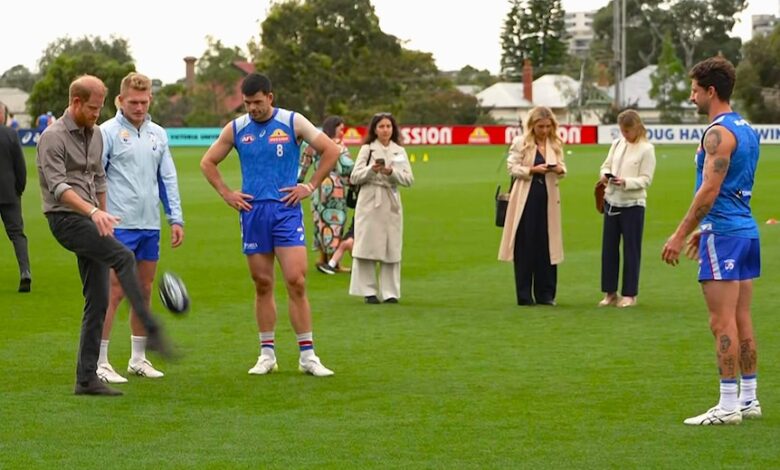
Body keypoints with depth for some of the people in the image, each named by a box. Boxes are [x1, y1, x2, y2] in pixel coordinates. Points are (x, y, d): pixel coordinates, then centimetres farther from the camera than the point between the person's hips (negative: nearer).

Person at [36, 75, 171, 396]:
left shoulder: (94, 135, 15)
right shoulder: (54, 138, -10)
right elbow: (58, 186, -21)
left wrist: (103, 218, 25)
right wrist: (92, 211, -33)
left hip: (89, 221, 8)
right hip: (65, 219, -8)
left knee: (98, 301, 3)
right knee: (123, 257, -29)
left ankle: (87, 378, 6)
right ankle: (152, 331, -34)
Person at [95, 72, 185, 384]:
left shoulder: (158, 134, 12)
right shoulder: (108, 132, -5)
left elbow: (168, 179, 17)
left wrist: (176, 218, 11)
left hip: (150, 226, 6)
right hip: (119, 226, -6)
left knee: (144, 292, 10)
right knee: (114, 292, -7)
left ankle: (138, 359, 19)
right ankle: (99, 362, -3)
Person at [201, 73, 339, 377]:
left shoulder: (293, 123, 1)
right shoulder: (235, 129, 7)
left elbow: (331, 151, 4)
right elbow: (208, 162, 17)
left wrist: (310, 186, -1)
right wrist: (226, 194, 7)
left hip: (286, 210, -2)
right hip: (252, 212, 2)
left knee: (296, 281, -10)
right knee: (262, 285, 5)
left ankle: (307, 356, -6)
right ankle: (267, 354, 13)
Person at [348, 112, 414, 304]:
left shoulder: (399, 151, 10)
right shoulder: (367, 149, 5)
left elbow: (409, 179, 3)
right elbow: (354, 177, 0)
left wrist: (391, 172, -14)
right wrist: (371, 170, -16)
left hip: (391, 204, 2)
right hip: (369, 203, -2)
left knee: (392, 249, 0)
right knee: (367, 247, -5)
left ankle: (390, 292, 5)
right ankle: (368, 291, 1)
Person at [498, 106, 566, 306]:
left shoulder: (556, 144, 9)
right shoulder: (520, 143, -1)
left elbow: (562, 168, 10)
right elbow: (512, 168, -5)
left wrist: (560, 170, -13)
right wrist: (532, 170, -19)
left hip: (548, 198, 3)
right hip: (526, 198, -3)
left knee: (546, 245, 4)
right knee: (525, 246, 0)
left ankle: (545, 294, 11)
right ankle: (524, 295, 4)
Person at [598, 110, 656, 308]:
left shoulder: (646, 149, -7)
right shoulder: (617, 144, 9)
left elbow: (646, 179, -10)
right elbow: (606, 165, 13)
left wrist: (625, 182, -25)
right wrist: (605, 175, -10)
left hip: (633, 204, -5)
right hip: (612, 201, 5)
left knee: (631, 250, 2)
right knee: (608, 247, 6)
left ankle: (629, 294, 9)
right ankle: (610, 292, 14)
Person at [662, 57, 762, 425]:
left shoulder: (718, 133, -15)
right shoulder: (747, 130, 15)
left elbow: (710, 190, -20)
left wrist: (680, 234, -17)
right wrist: (704, 228, 26)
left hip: (723, 235, -10)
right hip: (746, 230, 10)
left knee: (722, 320, -7)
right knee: (741, 319, 12)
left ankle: (728, 405, -7)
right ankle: (749, 399, 16)